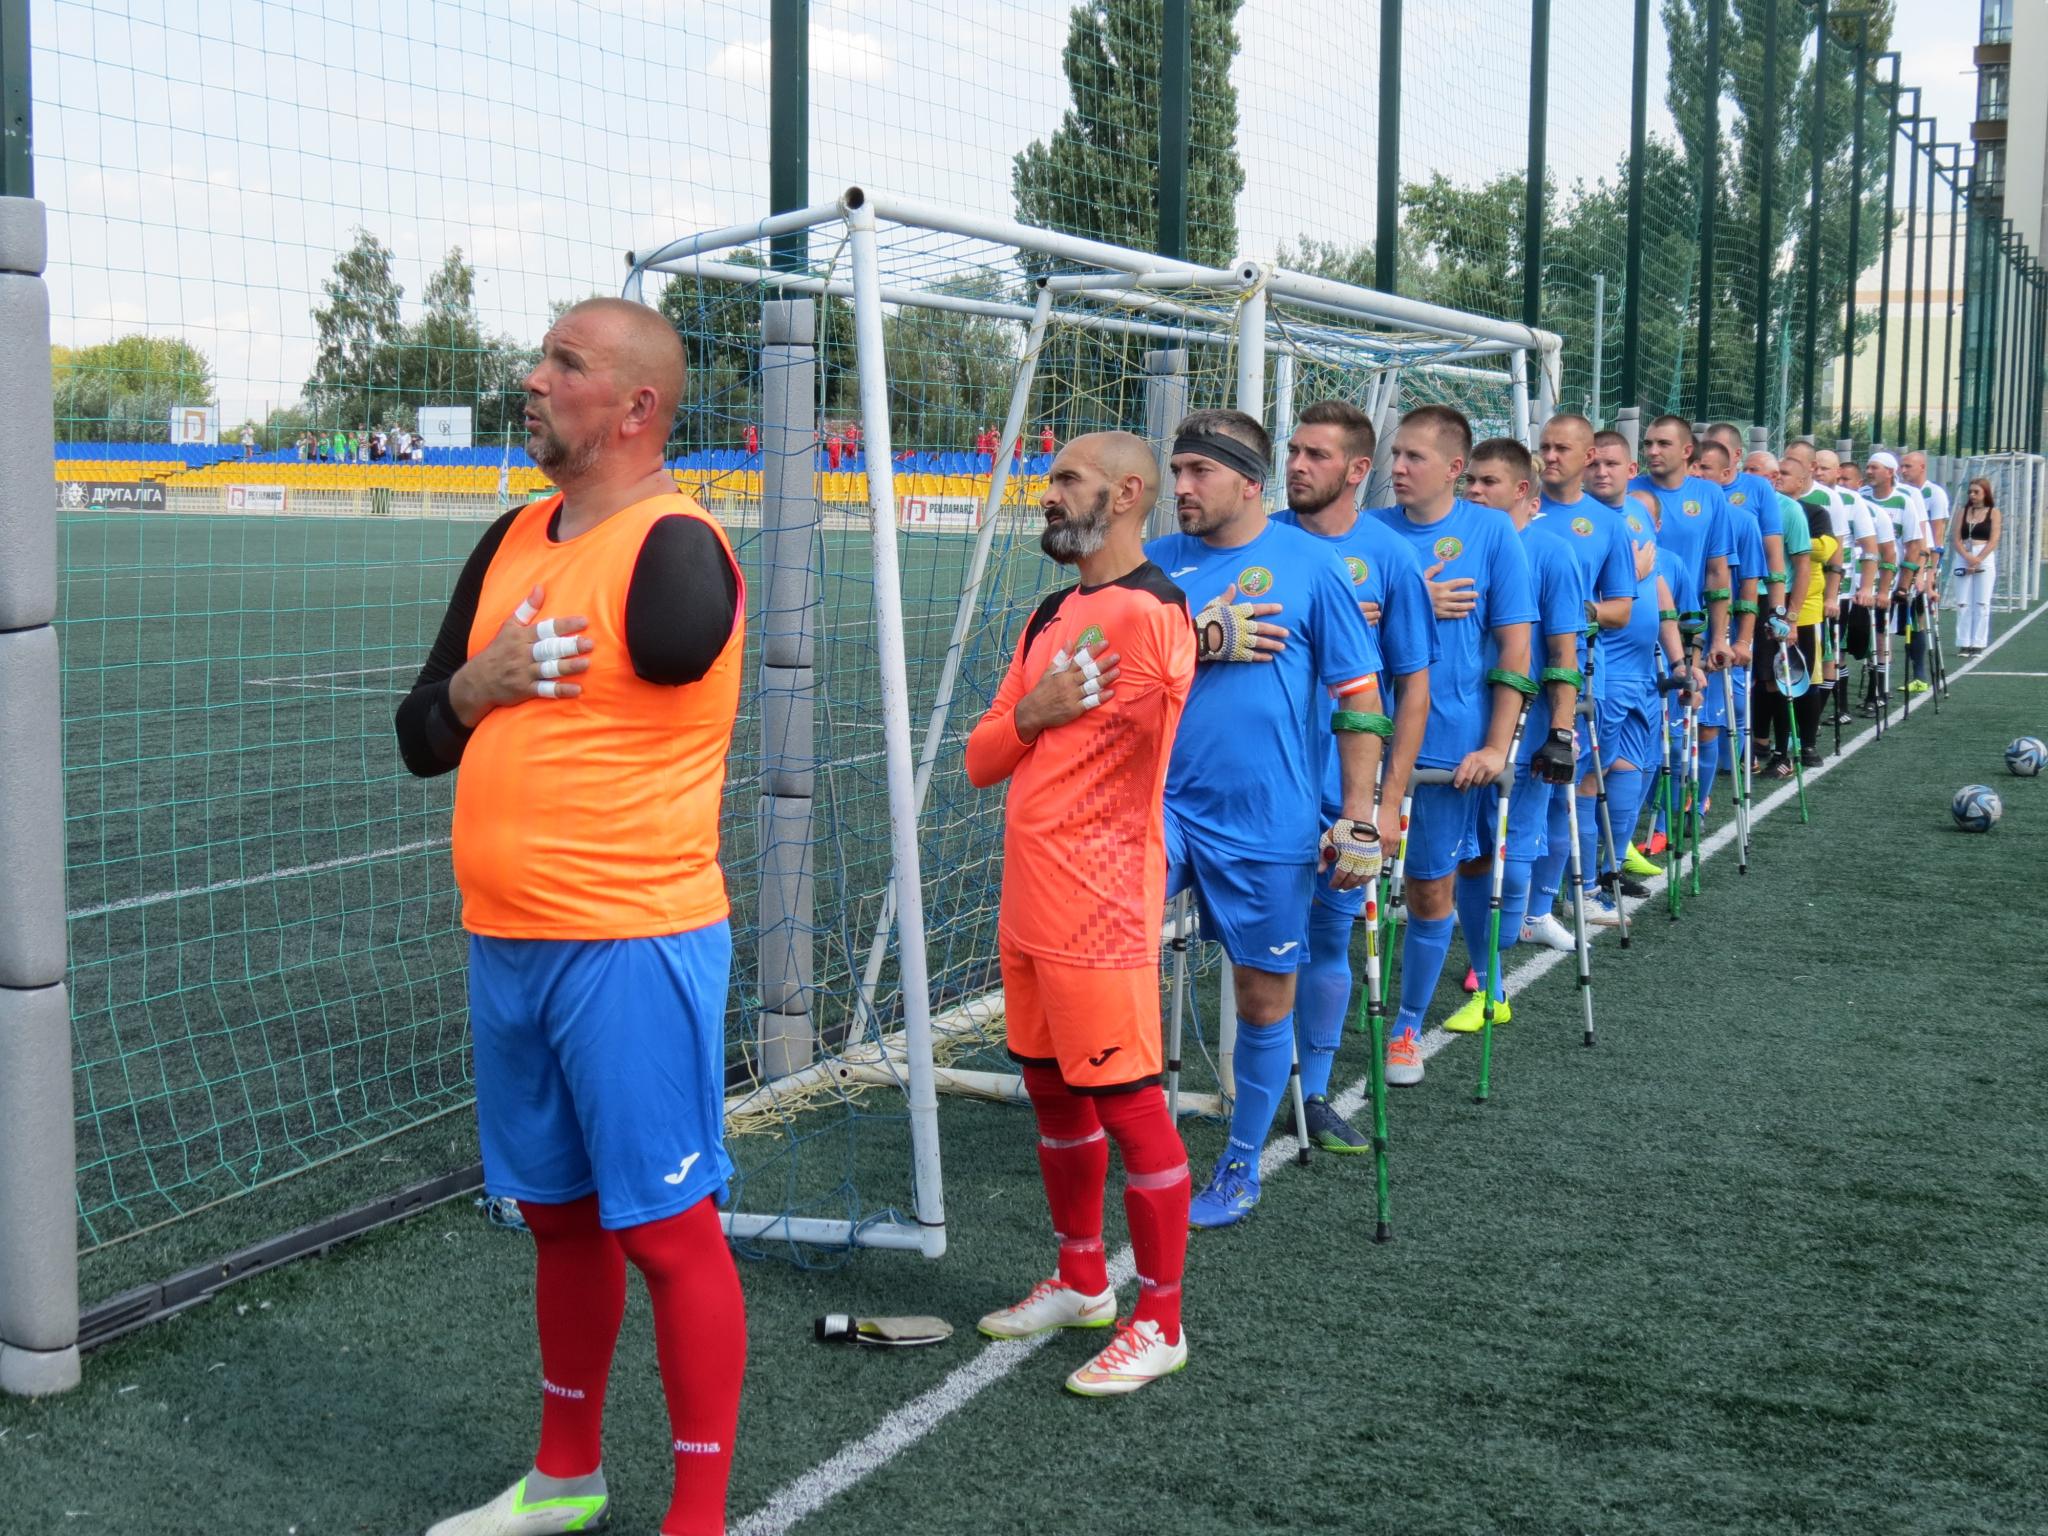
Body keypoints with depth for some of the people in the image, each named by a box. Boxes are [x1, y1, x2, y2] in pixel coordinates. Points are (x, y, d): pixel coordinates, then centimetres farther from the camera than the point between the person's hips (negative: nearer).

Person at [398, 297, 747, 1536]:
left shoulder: (673, 548, -12)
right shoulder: (511, 543, 12)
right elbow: (423, 736, 15)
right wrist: (477, 685, -6)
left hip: (630, 946, -8)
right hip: (506, 943, 8)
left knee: (666, 1225, -1)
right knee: (559, 1213, 19)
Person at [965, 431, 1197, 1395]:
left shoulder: (1148, 611, -14)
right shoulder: (1051, 617, 15)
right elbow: (981, 760, 12)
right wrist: (1031, 712, -5)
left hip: (1098, 913, -9)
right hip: (1027, 906, 9)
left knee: (1129, 1108, -1)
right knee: (1053, 1093, 18)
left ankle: (1159, 1325, 13)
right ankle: (1080, 1284, 35)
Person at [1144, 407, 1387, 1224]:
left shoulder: (1311, 564, -3)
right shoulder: (1155, 563, 6)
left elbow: (1359, 697, -2)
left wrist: (1358, 819, -6)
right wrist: (1206, 641, -15)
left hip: (1269, 823, -2)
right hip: (1168, 799, 2)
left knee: (1265, 996, 9)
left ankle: (1240, 1169, 27)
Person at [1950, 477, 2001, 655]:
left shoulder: (1994, 513, 3)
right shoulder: (1963, 512, 11)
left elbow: (1993, 541, -4)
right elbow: (1957, 540, 4)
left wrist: (1977, 559, -13)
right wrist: (1967, 557, -13)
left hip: (1985, 559, -3)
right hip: (1963, 559, 3)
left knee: (1982, 604, -3)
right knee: (1963, 604, 1)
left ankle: (1978, 644, -1)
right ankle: (1964, 643, 5)